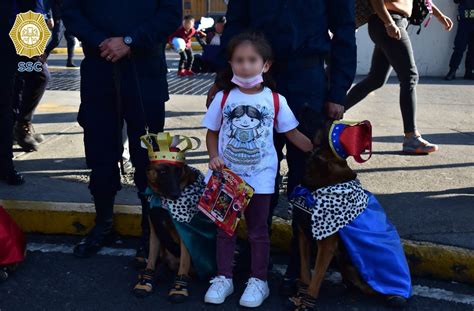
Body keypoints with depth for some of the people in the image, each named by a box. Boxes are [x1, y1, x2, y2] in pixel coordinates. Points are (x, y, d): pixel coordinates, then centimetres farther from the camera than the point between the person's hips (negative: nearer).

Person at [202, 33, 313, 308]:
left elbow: (293, 134, 1)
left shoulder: (275, 101, -5)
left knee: (258, 230, 9)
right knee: (225, 227, 11)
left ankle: (259, 280, 22)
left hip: (260, 177, -1)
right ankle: (224, 278, 24)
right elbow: (212, 132, 5)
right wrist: (214, 157, -11)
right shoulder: (223, 98, -3)